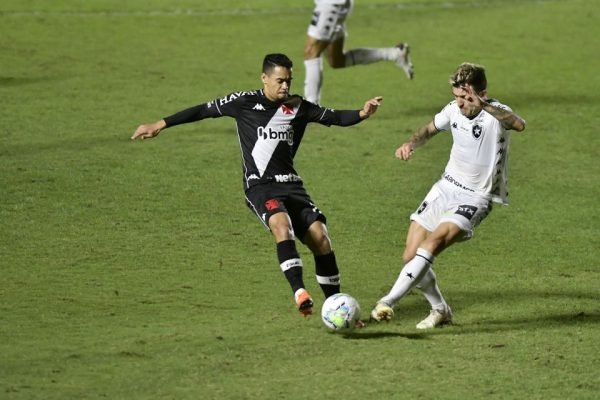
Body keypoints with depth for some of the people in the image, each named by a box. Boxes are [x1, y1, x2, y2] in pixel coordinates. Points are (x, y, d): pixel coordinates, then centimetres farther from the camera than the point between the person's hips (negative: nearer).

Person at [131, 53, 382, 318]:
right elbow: (203, 111, 8)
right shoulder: (244, 102, 2)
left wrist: (361, 114, -13)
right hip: (260, 186, -4)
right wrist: (159, 125, 11)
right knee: (282, 223, -34)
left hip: (291, 184, 4)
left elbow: (333, 117, 7)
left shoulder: (298, 107, 10)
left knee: (319, 236, -13)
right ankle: (299, 293, -44)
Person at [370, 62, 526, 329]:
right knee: (410, 256, 1)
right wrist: (411, 144, -1)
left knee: (433, 242, -29)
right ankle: (440, 311, 23)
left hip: (475, 198, -7)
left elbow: (519, 124, -44)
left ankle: (388, 302, -28)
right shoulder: (454, 110, -1)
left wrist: (483, 105, -55)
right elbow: (431, 128, 20)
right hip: (446, 187, 7)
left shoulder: (496, 114, -20)